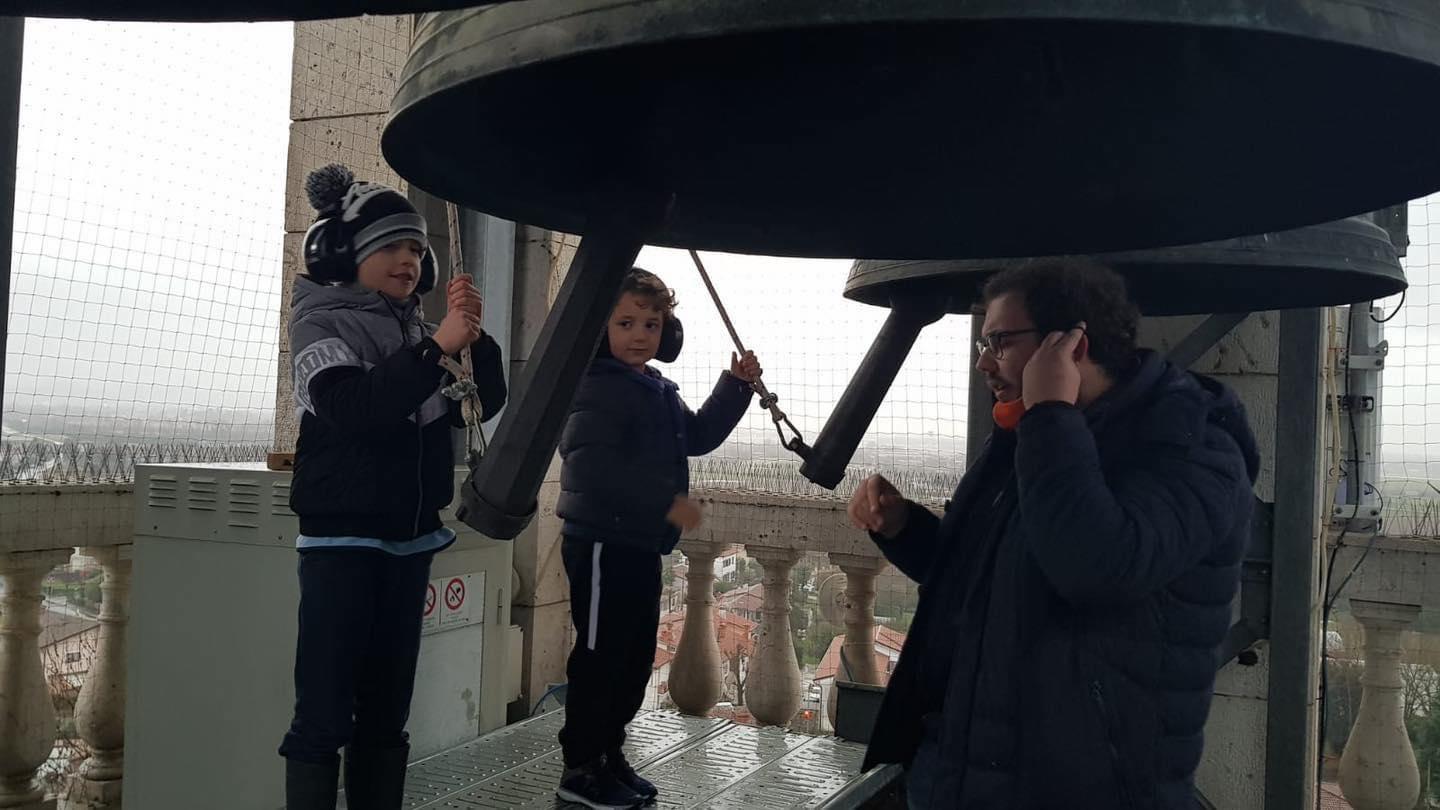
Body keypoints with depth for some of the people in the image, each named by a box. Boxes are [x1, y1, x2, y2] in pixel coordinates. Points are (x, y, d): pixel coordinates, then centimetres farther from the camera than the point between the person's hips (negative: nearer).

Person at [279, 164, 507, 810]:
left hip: (408, 540, 6)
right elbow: (354, 409, -22)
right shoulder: (320, 323, -4)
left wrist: (474, 337, -11)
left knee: (386, 710, 11)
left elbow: (484, 404, 5)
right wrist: (437, 348, -25)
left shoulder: (414, 332, 11)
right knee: (324, 714, -6)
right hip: (341, 540, -6)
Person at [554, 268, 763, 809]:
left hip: (640, 545, 9)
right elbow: (590, 464, -27)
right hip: (603, 543, -9)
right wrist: (667, 501, -25)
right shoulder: (599, 387, -14)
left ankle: (609, 754, 28)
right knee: (600, 657, -3)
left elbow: (698, 436, 26)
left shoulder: (659, 392, 16)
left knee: (636, 657, 15)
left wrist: (736, 386, 15)